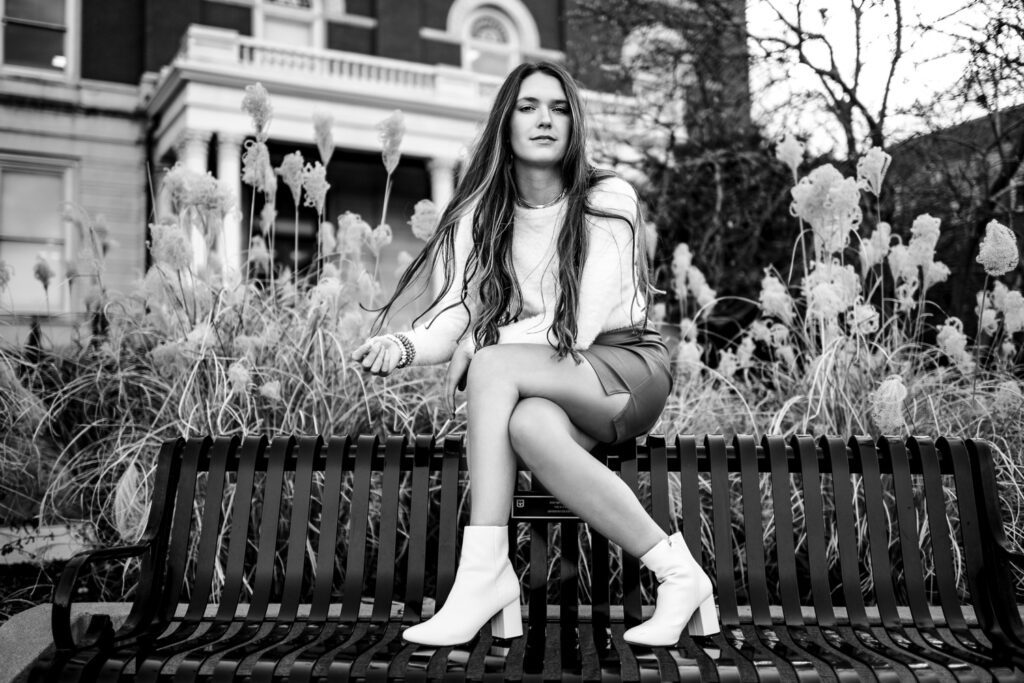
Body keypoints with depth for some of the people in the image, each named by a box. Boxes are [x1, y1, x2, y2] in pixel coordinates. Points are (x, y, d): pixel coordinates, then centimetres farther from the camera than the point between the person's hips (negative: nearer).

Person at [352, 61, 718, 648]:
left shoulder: (609, 199, -7)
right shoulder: (481, 214, 6)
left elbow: (581, 326, -15)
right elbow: (455, 312, -5)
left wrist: (481, 344, -17)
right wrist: (407, 345, -25)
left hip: (624, 368, -3)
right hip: (545, 392, 4)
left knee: (493, 368, -31)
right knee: (527, 424, -35)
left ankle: (485, 571, -27)